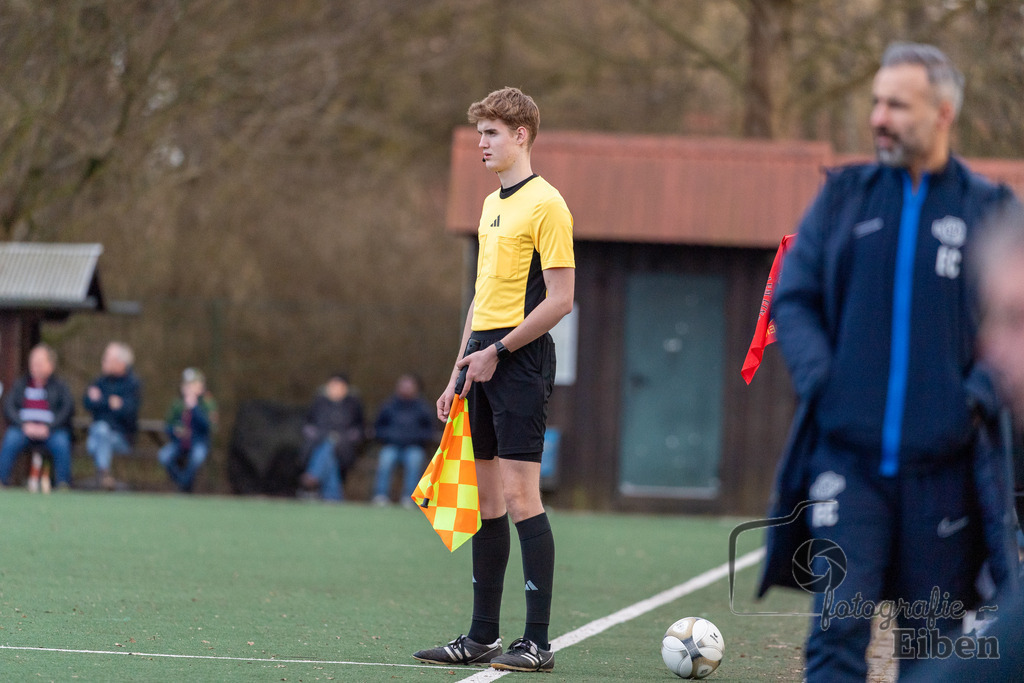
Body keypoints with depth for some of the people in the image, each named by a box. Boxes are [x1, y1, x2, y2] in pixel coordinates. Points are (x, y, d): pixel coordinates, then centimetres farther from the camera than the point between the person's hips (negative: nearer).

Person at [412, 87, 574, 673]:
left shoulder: (546, 204, -9)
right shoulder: (491, 205, 18)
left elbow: (559, 300, -14)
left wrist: (498, 350, -14)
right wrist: (458, 375, 19)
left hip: (521, 362, -8)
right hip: (484, 362, 8)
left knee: (520, 496, -11)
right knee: (488, 499, 8)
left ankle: (538, 642, -10)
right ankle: (483, 636, 12)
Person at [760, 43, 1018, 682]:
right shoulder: (843, 196, 9)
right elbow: (794, 297, 9)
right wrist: (818, 378, -7)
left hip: (944, 460, 0)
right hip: (847, 452, 0)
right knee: (838, 627, -10)